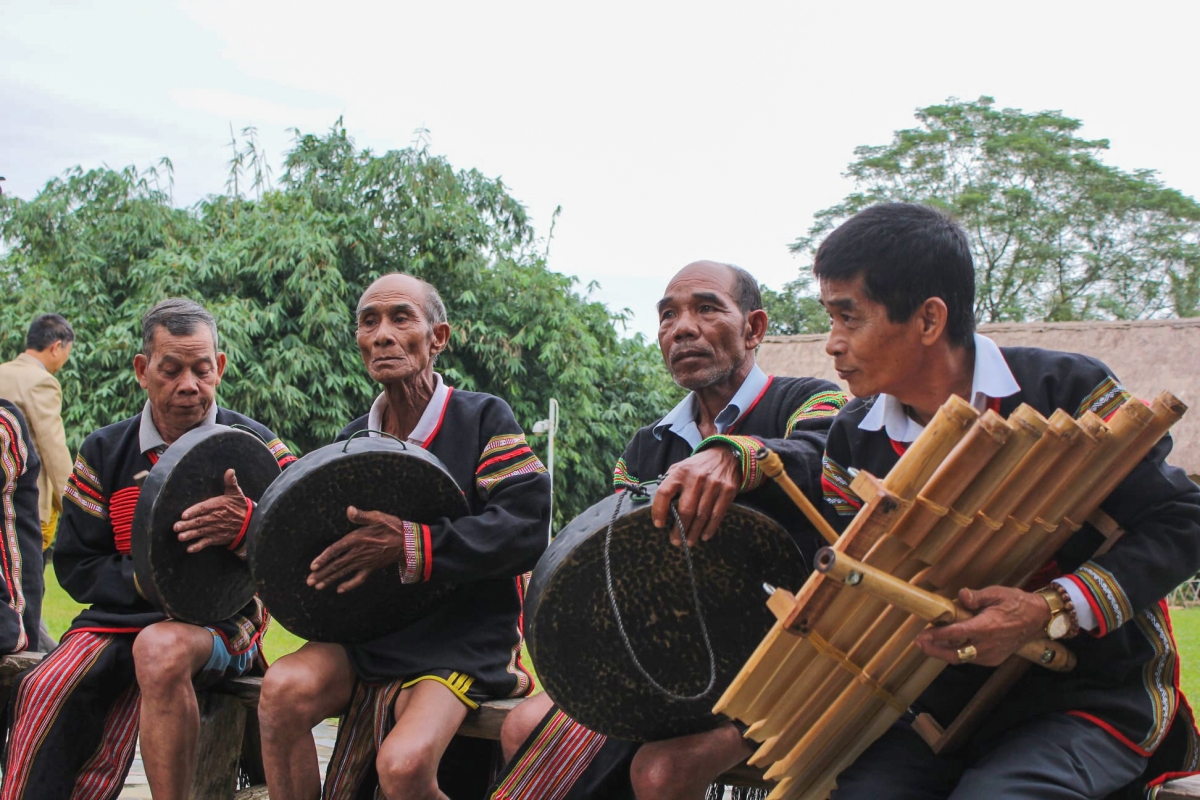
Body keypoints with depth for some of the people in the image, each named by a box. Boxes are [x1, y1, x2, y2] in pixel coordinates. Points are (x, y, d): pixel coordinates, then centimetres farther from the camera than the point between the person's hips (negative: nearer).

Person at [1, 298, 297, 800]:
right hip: (117, 616, 2)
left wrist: (252, 523, -25)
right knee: (45, 691, -29)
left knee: (161, 648, -38)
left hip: (220, 620, -2)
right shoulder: (104, 452, 12)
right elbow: (75, 565, 9)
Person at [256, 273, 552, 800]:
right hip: (370, 635, 5)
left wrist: (410, 544, -25)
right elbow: (319, 538, 19)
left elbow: (526, 528, -16)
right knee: (285, 689, -27)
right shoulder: (351, 441, 14)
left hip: (460, 640, -5)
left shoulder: (482, 419, -4)